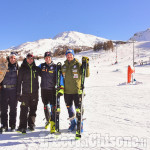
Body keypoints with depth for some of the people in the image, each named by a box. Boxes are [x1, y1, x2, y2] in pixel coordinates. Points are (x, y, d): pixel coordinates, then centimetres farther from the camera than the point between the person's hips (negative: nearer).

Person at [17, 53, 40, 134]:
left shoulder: (36, 68, 7)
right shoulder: (22, 69, 3)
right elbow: (19, 81, 2)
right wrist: (18, 92, -2)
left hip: (35, 92, 2)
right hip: (25, 92, -2)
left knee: (33, 109, 10)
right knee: (24, 109, -7)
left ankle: (31, 124, 23)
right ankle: (22, 126, -1)